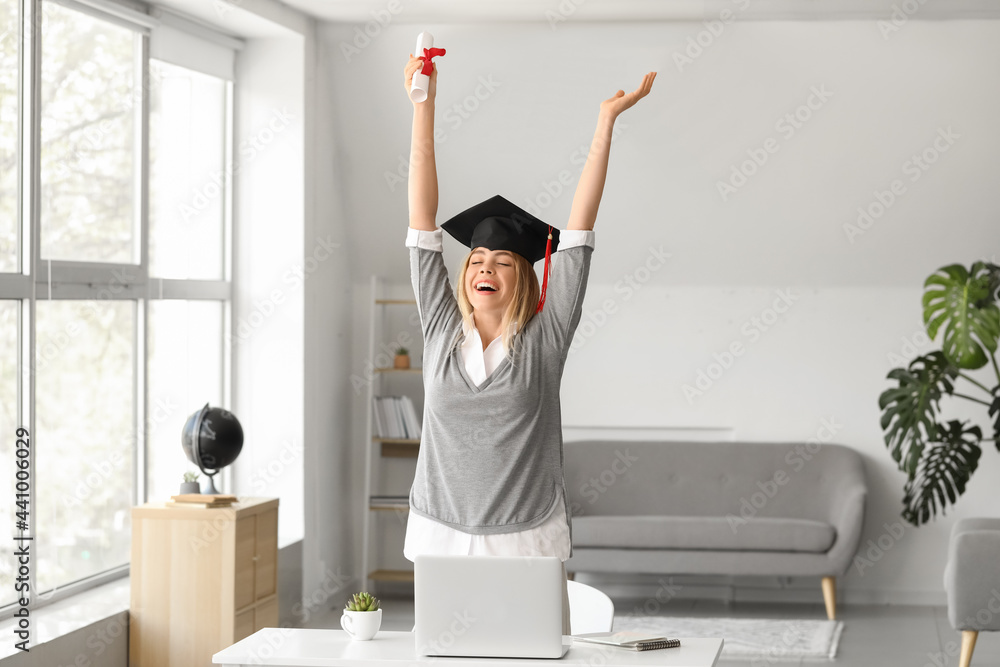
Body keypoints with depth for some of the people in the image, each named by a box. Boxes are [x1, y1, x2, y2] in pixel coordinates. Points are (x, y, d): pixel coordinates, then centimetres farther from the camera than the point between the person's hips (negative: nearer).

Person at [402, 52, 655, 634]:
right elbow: (423, 224, 4)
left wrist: (606, 121, -4)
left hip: (528, 542, -2)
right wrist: (423, 107, 2)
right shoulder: (441, 329, 6)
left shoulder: (544, 337, 1)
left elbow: (579, 228, -2)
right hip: (443, 538, 2)